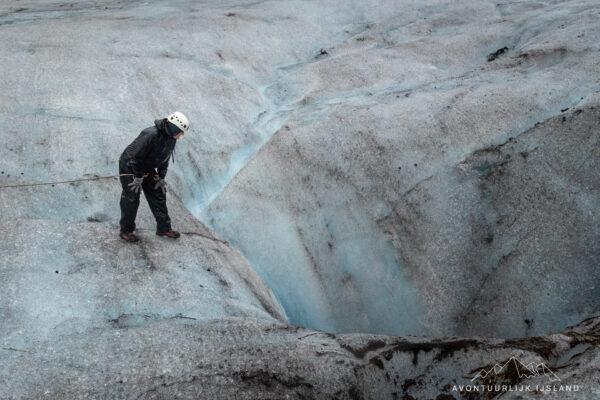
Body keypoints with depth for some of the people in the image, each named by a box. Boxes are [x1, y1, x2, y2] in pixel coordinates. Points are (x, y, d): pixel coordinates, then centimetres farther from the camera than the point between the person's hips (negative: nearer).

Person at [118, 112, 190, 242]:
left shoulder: (171, 138, -4)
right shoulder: (151, 135, -33)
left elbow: (164, 160, 9)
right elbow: (136, 157, -28)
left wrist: (161, 178, 5)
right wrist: (138, 178, -21)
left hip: (148, 170, 8)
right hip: (130, 167, -8)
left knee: (158, 196, 7)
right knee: (131, 200, -3)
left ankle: (164, 228, 17)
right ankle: (125, 231, 12)